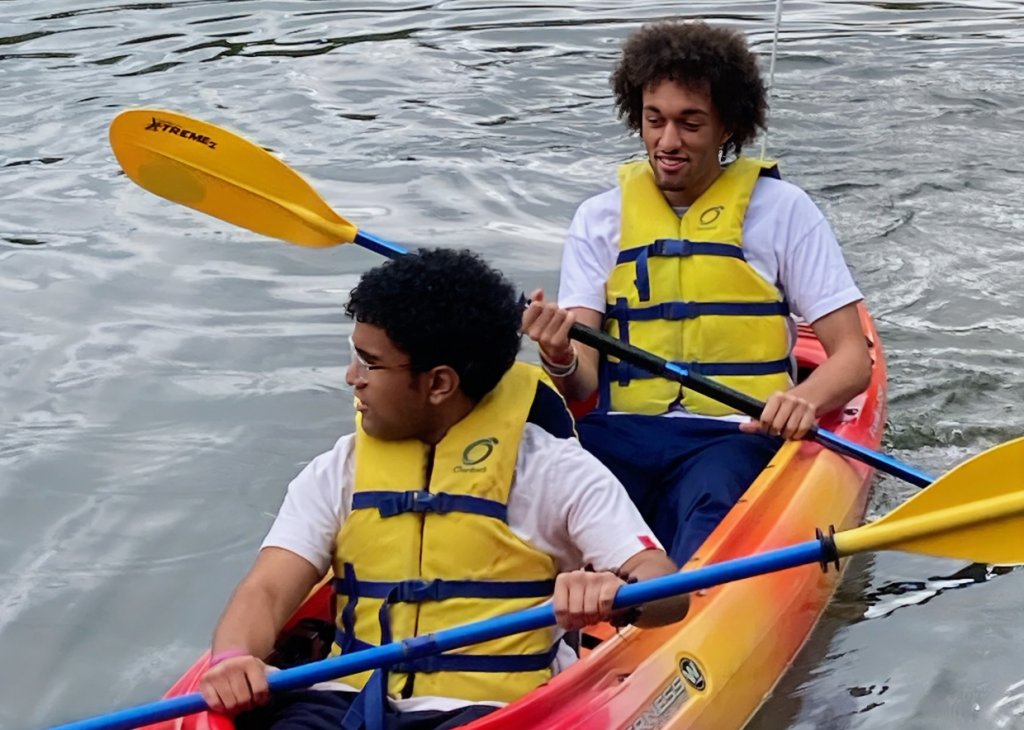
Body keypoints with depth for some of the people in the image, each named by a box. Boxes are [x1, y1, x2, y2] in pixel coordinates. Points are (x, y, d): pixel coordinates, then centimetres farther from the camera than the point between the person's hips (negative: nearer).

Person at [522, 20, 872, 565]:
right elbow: (583, 386, 5)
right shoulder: (599, 219, 12)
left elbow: (853, 360, 4)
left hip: (737, 434, -2)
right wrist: (561, 360, -19)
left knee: (710, 506, -38)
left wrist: (806, 398, -19)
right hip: (621, 433, 3)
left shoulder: (781, 210, 6)